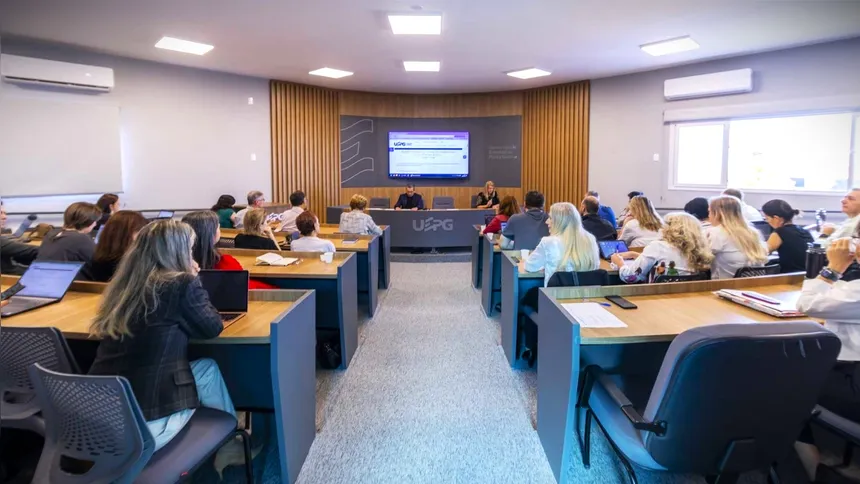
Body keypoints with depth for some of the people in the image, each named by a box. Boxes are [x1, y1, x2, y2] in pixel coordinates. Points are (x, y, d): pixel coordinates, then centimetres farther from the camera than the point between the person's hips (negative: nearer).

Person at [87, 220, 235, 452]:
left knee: (199, 368, 25)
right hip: (148, 424, -7)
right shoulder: (181, 284, -12)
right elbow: (212, 327, 2)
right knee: (208, 368, 18)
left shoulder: (125, 283, 7)